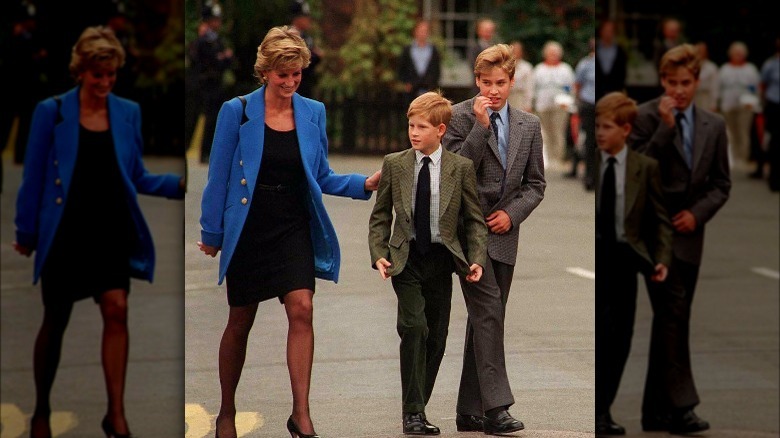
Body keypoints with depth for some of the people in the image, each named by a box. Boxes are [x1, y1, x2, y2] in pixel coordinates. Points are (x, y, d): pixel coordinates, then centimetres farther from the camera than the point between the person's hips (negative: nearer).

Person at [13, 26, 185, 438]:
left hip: (112, 230, 2)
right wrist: (26, 233, 1)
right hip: (65, 230, -2)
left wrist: (178, 184, -6)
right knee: (55, 321, 7)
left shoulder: (128, 113, 4)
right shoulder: (51, 112, -4)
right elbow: (34, 177, 0)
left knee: (116, 310, -12)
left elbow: (137, 177, 10)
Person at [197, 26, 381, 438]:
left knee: (301, 310, -16)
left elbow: (322, 178, 11)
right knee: (240, 322, 7)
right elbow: (219, 176, 0)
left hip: (294, 229, 2)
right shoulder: (237, 112, -5)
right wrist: (211, 233, 1)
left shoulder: (313, 113, 4)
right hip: (248, 229, -2)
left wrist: (365, 183, -5)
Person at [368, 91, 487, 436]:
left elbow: (475, 219, 4)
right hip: (406, 259, -1)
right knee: (414, 327, -17)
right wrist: (378, 255, -5)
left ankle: (418, 410, 18)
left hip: (442, 260, 1)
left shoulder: (461, 168, 0)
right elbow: (380, 216, 8)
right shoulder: (394, 164, 3)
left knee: (436, 339, 4)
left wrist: (476, 259, -8)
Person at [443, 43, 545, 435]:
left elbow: (535, 184, 14)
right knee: (488, 310, -17)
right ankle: (496, 406, -20)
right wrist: (480, 126, -16)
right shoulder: (459, 116, -2)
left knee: (485, 318, 7)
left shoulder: (529, 125, 11)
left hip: (502, 231, 5)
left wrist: (512, 213, -2)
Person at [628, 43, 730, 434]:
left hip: (688, 231, 5)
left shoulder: (713, 126, 9)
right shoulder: (644, 117, -4)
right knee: (673, 313, -15)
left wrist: (697, 213, -4)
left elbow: (721, 183, 12)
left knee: (671, 319, 8)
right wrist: (665, 127, -18)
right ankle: (680, 405, -16)